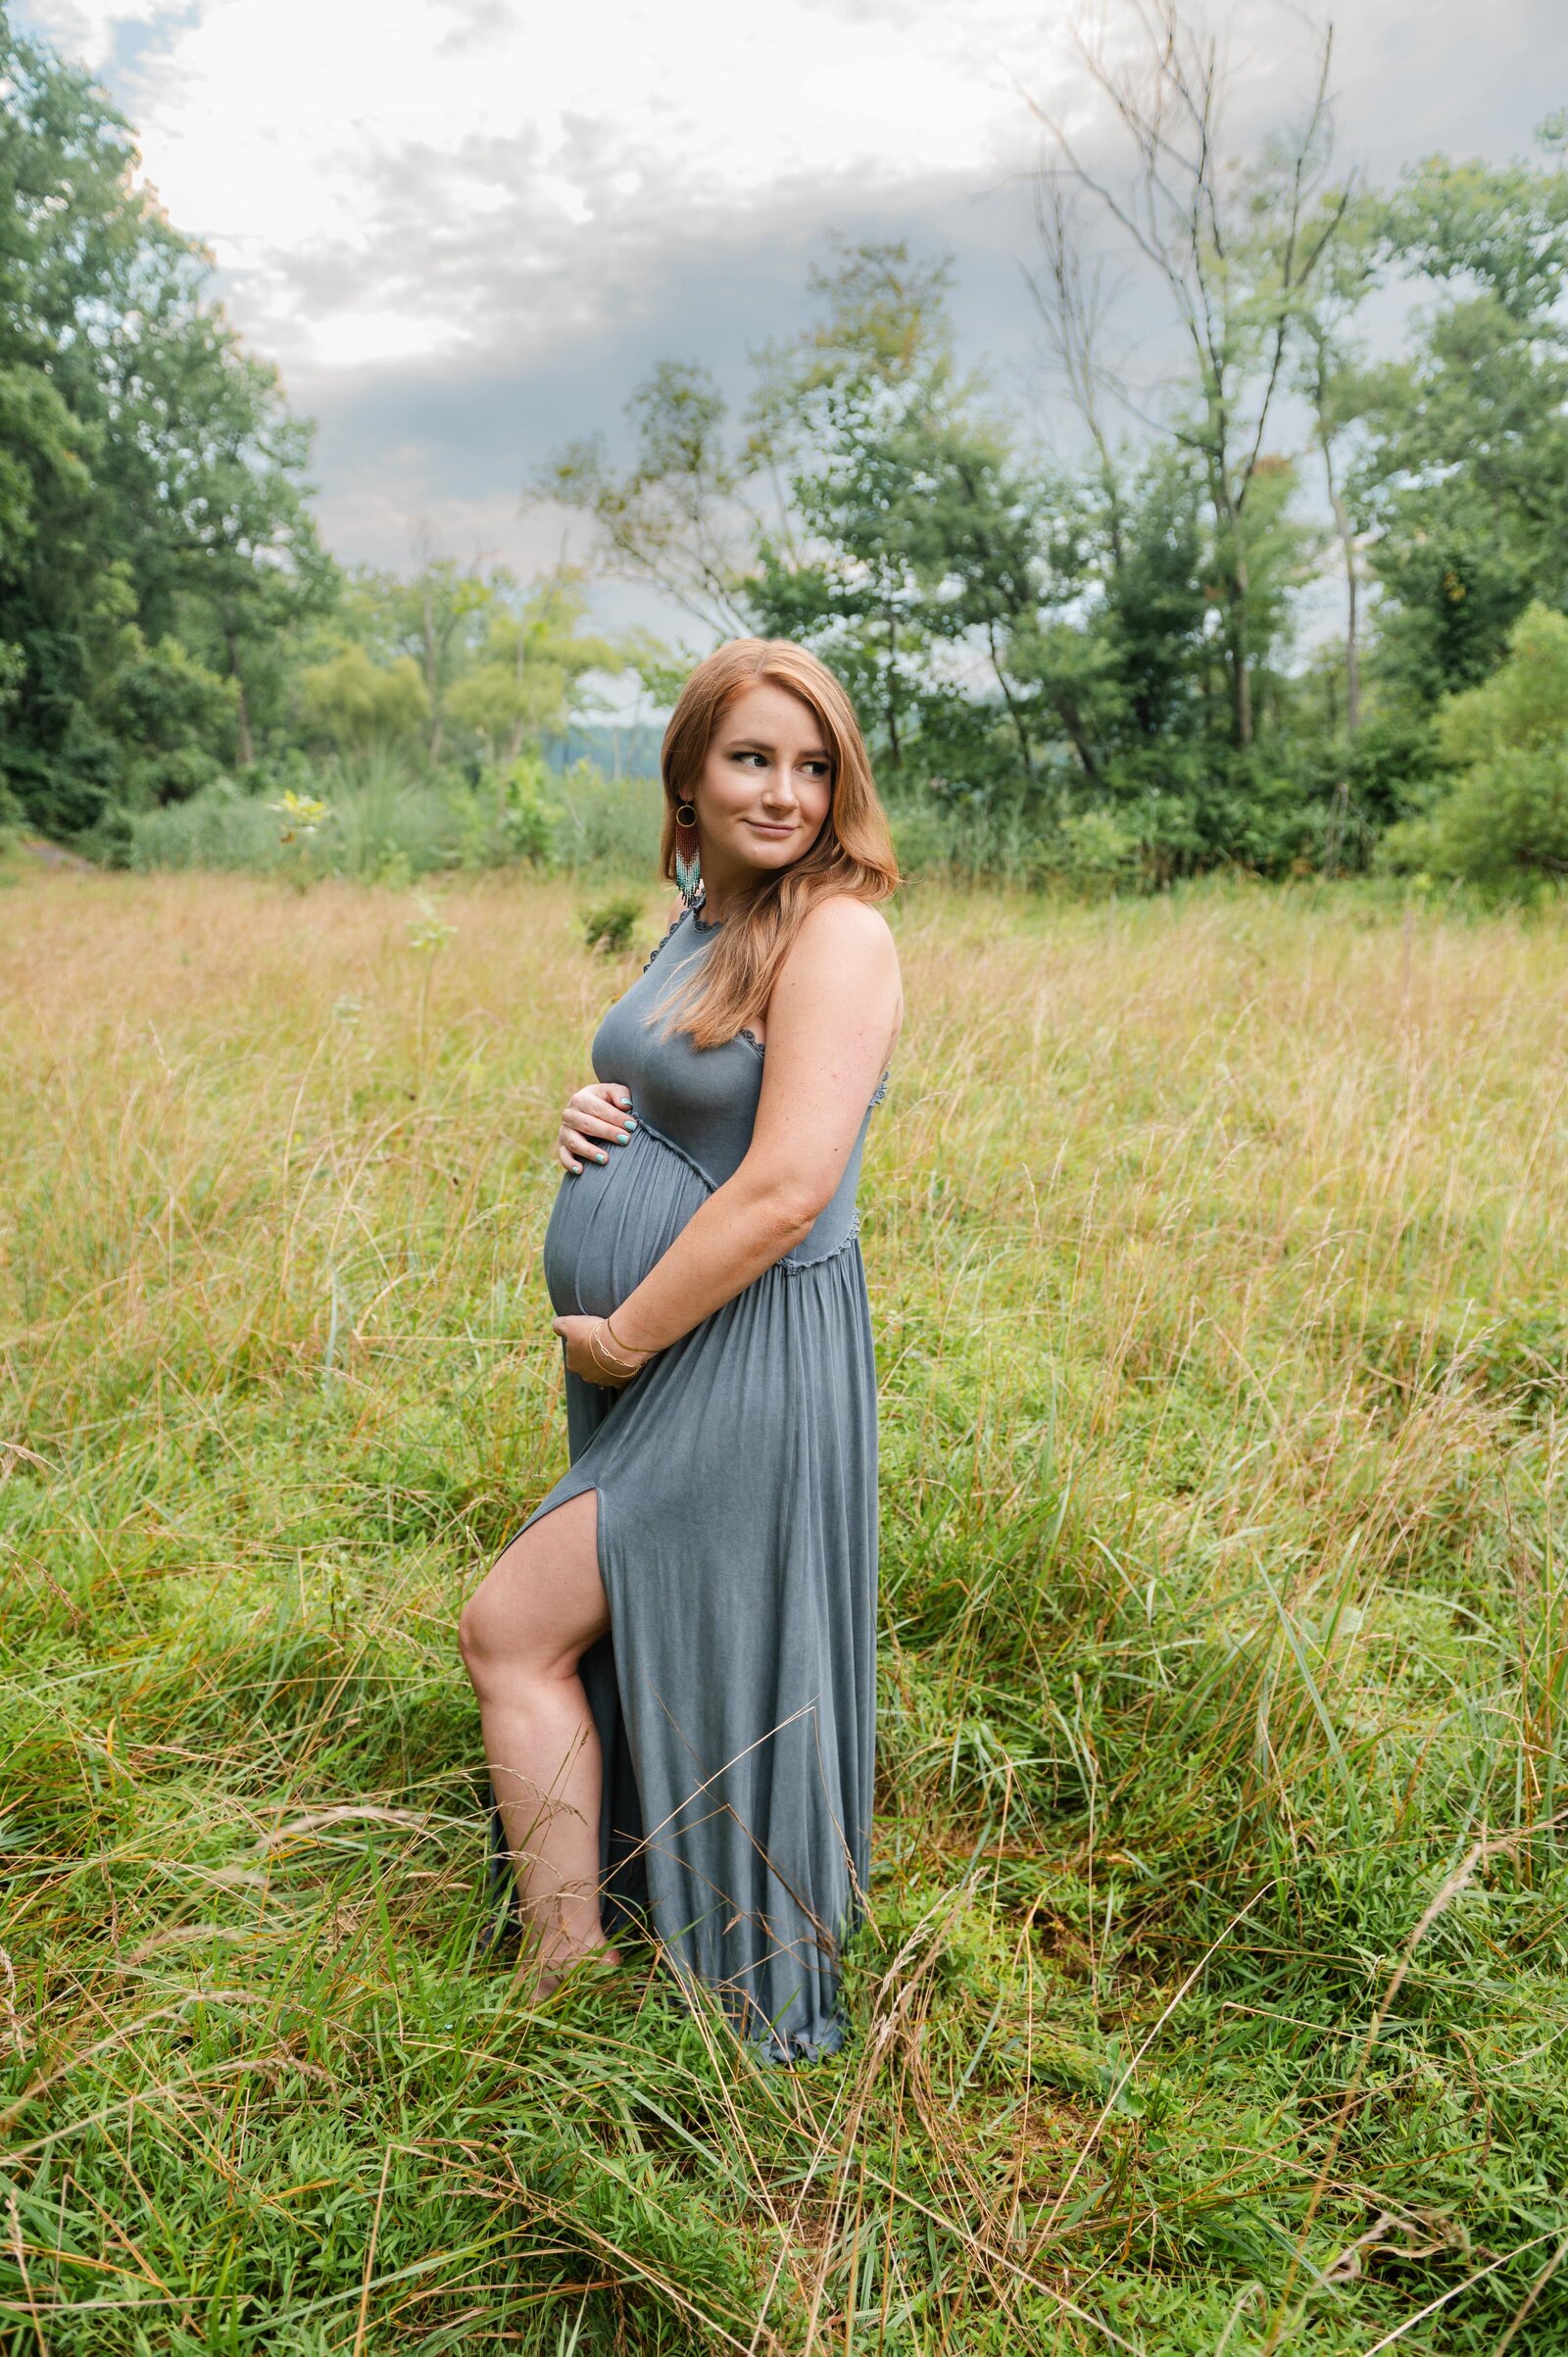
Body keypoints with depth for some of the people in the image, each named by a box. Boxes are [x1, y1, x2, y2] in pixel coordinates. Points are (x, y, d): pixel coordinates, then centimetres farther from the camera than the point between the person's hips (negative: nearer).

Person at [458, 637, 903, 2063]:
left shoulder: (837, 936, -15)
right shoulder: (700, 927, 12)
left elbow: (786, 1190, -23)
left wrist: (624, 1336, -15)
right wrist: (594, 1120, 2)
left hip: (741, 1363, -9)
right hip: (649, 1362, 9)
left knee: (514, 1629, -3)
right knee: (618, 1658, 17)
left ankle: (566, 1976, 15)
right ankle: (585, 1959, 36)